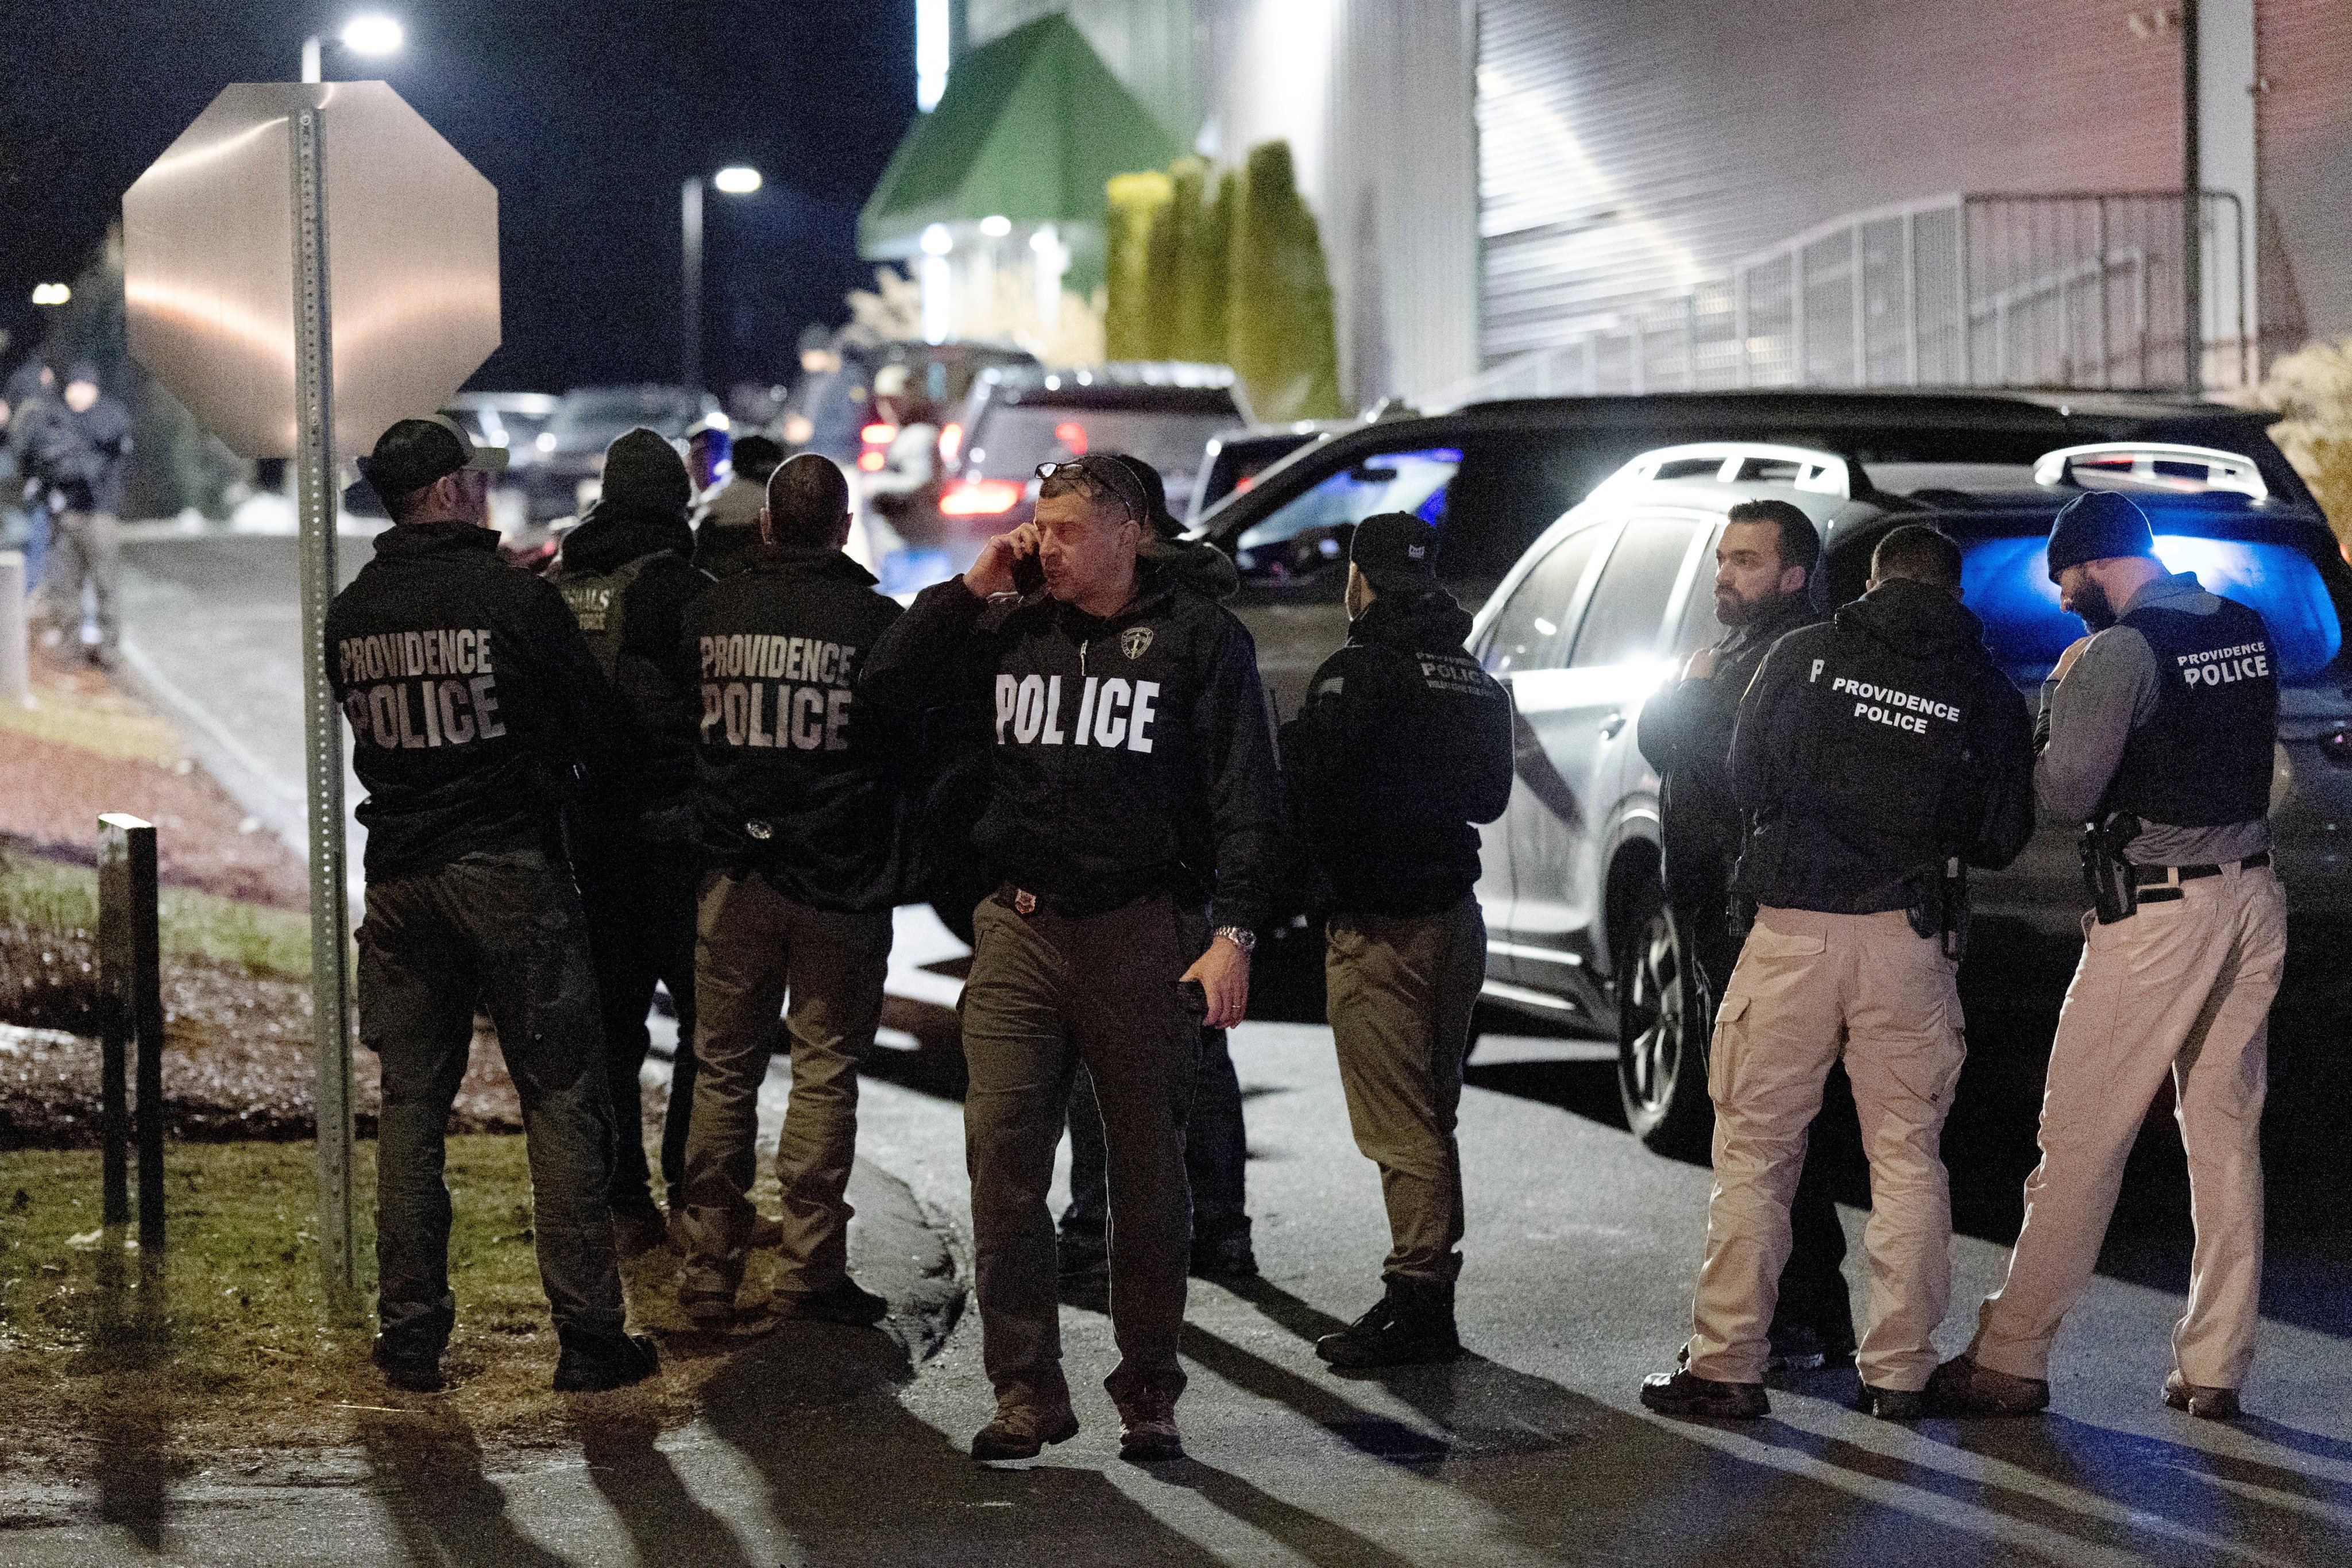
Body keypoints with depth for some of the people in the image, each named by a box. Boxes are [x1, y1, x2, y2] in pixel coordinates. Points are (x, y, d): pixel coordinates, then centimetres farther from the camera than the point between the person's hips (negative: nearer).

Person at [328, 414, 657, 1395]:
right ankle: (588, 1334, 0)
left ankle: (411, 1338, 12)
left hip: (399, 874, 5)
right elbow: (597, 732, -3)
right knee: (561, 1101, 1)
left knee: (409, 1106, 11)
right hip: (512, 871, -4)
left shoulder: (351, 615, 3)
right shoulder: (515, 598, -11)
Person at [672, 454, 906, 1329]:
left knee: (724, 1069, 11)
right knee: (825, 1071, 3)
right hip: (842, 883, -3)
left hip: (735, 876, 3)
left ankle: (709, 1272, 12)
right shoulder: (874, 621, -11)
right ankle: (810, 1268, 2)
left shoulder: (713, 611, 0)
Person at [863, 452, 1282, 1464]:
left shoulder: (1199, 638, 0)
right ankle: (1026, 1392, 1)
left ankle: (1149, 1396, 16)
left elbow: (1245, 798, -4)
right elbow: (888, 687, 9)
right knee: (1001, 1160, -5)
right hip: (1021, 933, 3)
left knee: (1148, 1175, 6)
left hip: (1144, 937, -3)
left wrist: (1234, 933, -13)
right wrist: (971, 588, 3)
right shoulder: (1011, 629, 11)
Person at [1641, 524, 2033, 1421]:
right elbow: (2003, 839, 7)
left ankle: (1725, 1363, 4)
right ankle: (1897, 1371, 10)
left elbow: (1743, 782, 8)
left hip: (1793, 927, -1)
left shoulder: (1802, 657, 2)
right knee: (1907, 1158, 10)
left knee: (1753, 1151, 5)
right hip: (1912, 941, 1)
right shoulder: (1986, 693, 4)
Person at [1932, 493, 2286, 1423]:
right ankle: (2215, 1368, 11)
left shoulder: (2119, 651, -14)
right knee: (2227, 1136, 10)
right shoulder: (2247, 630, 9)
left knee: (2080, 1139, -3)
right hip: (2253, 892, 7)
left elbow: (2067, 794, -15)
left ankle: (2010, 1358, 1)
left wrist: (2056, 706, 1)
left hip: (2162, 911, -7)